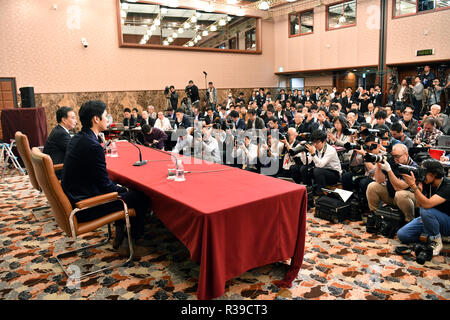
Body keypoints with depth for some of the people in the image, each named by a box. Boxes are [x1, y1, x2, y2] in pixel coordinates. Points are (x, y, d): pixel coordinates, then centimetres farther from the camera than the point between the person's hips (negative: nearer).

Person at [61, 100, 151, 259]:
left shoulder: (76, 139, 5)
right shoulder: (93, 146, -25)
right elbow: (105, 185, -19)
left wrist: (119, 187, 12)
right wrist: (125, 190, 0)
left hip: (74, 199, 10)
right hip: (84, 209, -10)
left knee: (122, 192, 25)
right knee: (141, 197, -1)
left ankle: (119, 239, 30)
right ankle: (136, 243, 18)